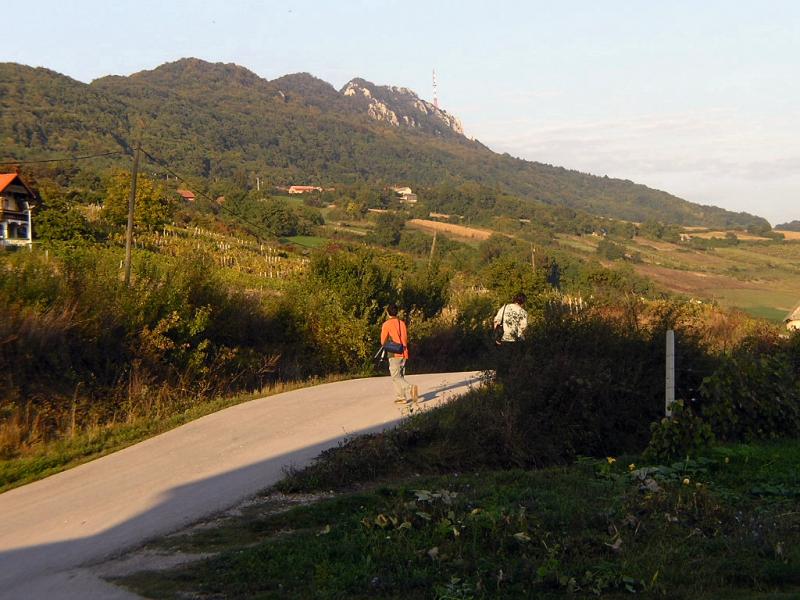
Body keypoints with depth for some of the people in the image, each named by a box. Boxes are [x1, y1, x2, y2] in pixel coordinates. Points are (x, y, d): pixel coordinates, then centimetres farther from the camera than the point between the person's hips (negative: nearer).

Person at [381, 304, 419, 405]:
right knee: (400, 376, 15)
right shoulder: (402, 323, 10)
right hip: (404, 353, 6)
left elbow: (383, 341, -2)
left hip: (394, 354, -6)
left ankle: (410, 388, -27)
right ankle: (400, 397, 13)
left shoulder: (387, 324, -6)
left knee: (396, 377, -6)